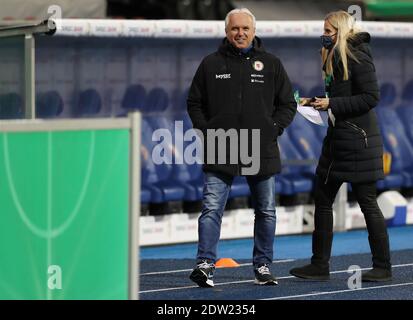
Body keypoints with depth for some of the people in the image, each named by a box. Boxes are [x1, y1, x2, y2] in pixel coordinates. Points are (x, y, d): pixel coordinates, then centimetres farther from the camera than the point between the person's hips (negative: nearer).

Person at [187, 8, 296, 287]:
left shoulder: (271, 64, 7)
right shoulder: (211, 64, 5)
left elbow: (288, 104, 11)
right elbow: (194, 103, 11)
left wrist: (273, 129, -1)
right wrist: (206, 131, -1)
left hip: (261, 151, 2)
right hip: (220, 152, -1)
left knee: (266, 212, 9)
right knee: (212, 209, -10)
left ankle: (263, 266, 20)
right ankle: (206, 264, -12)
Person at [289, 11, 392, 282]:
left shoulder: (357, 58, -12)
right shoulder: (334, 58, 13)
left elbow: (371, 97, -18)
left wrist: (331, 104, -18)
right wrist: (315, 102, 5)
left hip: (358, 139, -10)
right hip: (338, 138, 10)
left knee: (367, 203, -3)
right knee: (322, 199, 9)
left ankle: (383, 267, 6)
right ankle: (320, 265, 14)